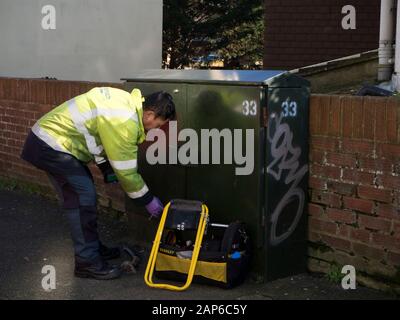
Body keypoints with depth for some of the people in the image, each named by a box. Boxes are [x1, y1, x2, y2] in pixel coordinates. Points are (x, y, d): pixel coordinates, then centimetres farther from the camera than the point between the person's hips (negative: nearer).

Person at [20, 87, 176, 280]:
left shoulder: (127, 101, 4)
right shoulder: (125, 123, -24)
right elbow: (126, 172, -17)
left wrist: (106, 168, 12)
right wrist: (149, 200, -5)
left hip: (48, 134, 10)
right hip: (51, 146, -10)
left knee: (84, 193, 16)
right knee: (83, 199, -10)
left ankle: (93, 248, 27)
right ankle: (87, 262, -3)